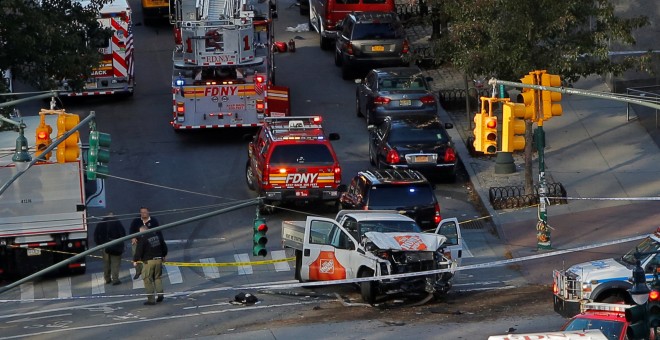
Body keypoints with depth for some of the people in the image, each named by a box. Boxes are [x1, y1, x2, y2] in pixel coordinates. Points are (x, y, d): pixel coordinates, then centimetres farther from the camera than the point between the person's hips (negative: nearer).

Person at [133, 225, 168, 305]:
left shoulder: (142, 239, -13)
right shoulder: (157, 235, 6)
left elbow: (139, 251, -13)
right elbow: (164, 247, 16)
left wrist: (135, 260, 2)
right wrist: (163, 255, 32)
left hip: (148, 261, -6)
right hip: (158, 260, 6)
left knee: (148, 280, 2)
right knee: (157, 277, 20)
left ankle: (151, 299, 0)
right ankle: (160, 293, 7)